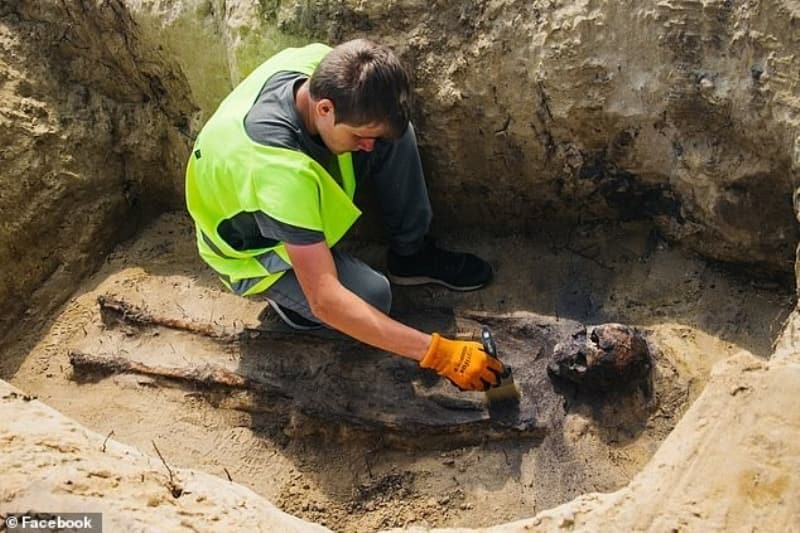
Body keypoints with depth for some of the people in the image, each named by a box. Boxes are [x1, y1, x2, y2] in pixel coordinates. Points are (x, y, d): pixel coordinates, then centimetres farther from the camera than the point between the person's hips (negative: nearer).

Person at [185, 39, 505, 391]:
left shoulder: (326, 65, -25)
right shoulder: (281, 171, -45)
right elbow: (326, 301, -44)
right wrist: (436, 353, -43)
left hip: (299, 196, 7)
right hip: (254, 248, -7)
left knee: (396, 133, -13)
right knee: (372, 297, -28)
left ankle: (411, 254, 3)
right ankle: (284, 293, 2)